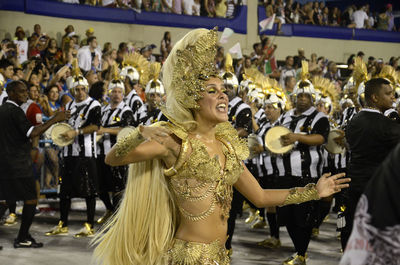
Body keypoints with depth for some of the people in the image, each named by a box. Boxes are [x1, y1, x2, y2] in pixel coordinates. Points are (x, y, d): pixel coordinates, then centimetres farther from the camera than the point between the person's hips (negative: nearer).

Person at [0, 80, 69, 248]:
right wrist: (54, 120, -22)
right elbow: (31, 133, -23)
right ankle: (22, 238, -1)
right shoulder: (15, 111, -13)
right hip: (18, 163, -9)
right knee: (31, 199, -1)